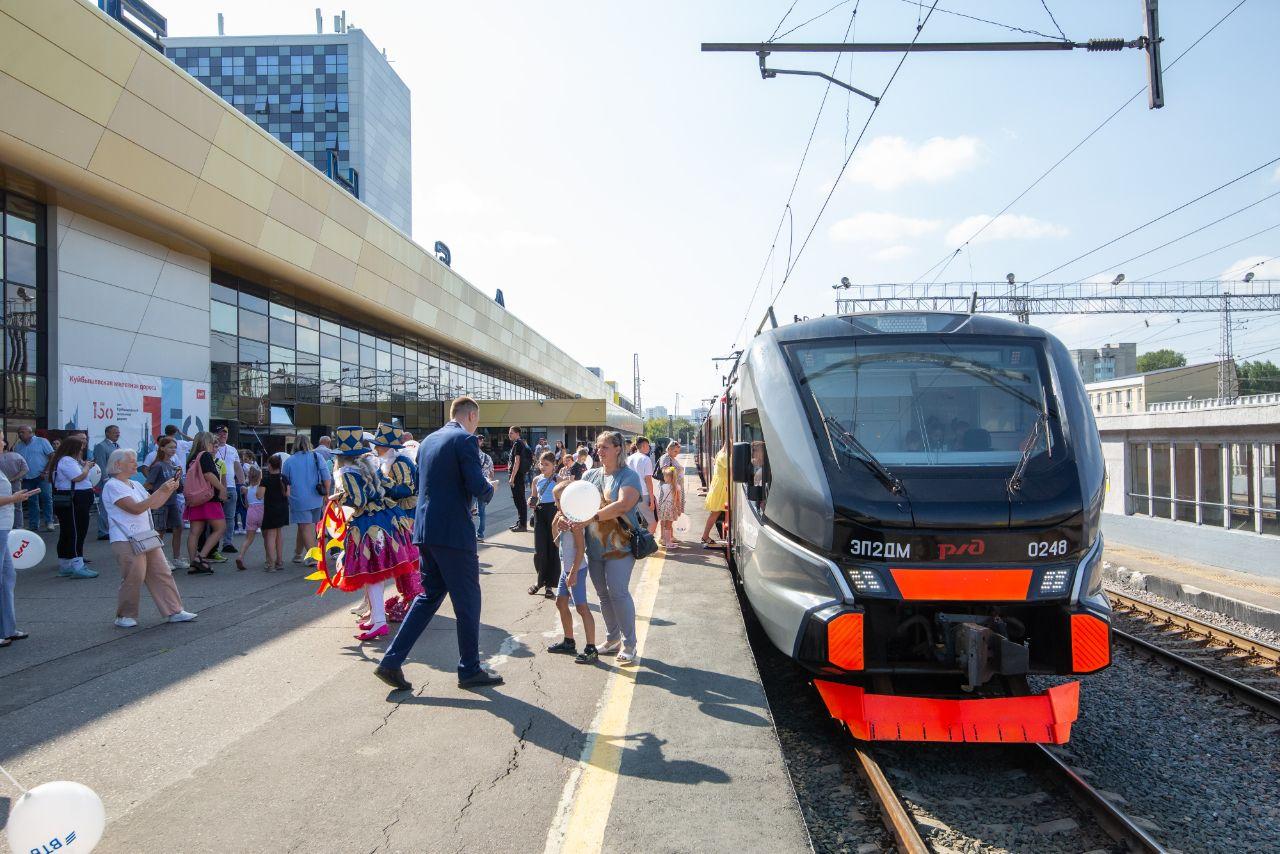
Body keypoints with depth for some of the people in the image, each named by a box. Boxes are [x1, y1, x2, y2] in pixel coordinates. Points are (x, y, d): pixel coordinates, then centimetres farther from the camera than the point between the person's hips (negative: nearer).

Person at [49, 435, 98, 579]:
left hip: (65, 501, 11)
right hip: (73, 502, -11)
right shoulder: (67, 461, -15)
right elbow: (79, 477, -24)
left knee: (66, 533, 14)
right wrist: (87, 466, -7)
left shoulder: (65, 460, 19)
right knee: (77, 533, -11)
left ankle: (65, 566, 20)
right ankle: (78, 567, -13)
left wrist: (84, 465, 12)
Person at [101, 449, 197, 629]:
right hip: (127, 541, -8)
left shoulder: (135, 485, 18)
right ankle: (124, 617, 12)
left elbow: (155, 505, 19)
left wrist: (171, 489, 6)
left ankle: (173, 611, 8)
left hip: (147, 538, 8)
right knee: (133, 578, -5)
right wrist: (160, 490, -20)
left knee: (163, 574, 5)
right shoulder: (112, 486, -9)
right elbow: (136, 508, -18)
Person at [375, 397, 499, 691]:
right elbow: (478, 488, -18)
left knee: (429, 596, 17)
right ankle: (470, 670, 16)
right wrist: (490, 489, 3)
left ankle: (391, 661, 13)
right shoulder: (465, 440, -11)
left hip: (426, 531, 8)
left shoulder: (428, 441, 15)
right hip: (454, 533, -8)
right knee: (467, 601, 5)